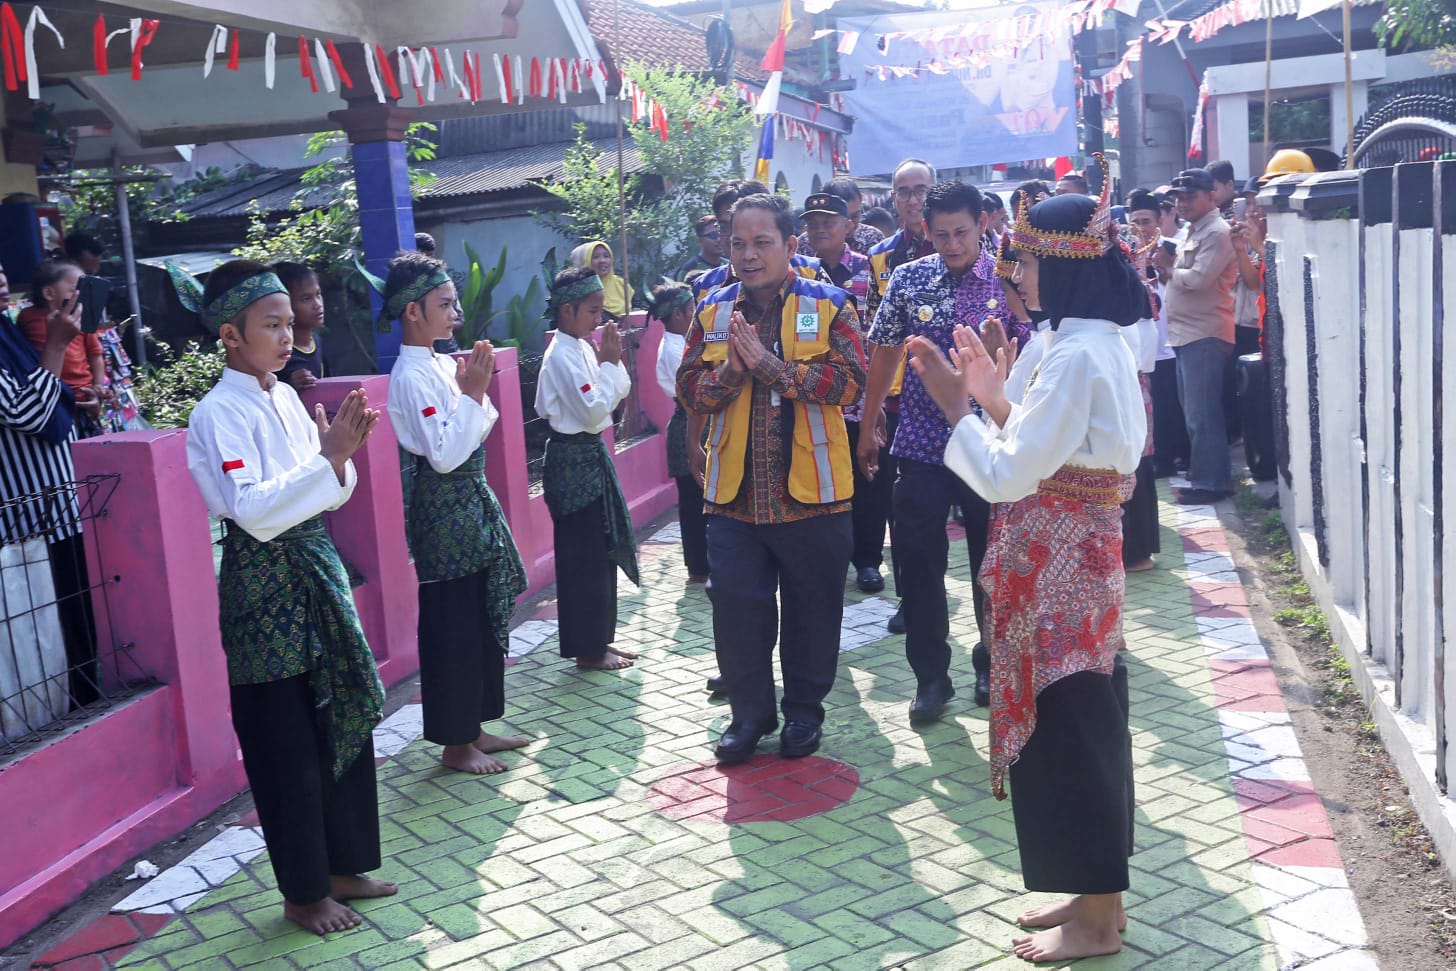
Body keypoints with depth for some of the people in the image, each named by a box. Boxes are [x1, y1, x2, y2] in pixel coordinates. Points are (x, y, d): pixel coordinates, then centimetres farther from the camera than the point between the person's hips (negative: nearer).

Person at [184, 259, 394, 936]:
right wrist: (329, 460, -27)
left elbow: (328, 496, 11)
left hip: (316, 573, 8)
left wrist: (340, 455, -9)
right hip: (264, 588, -8)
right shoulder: (219, 415, -14)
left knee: (344, 723, 14)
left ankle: (341, 867, 31)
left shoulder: (285, 398, 8)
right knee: (287, 744, 4)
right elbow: (254, 512, -25)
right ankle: (304, 894, 20)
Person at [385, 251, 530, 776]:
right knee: (451, 625, 1)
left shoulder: (441, 364, 9)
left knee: (482, 618, 15)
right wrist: (472, 392, -19)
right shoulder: (411, 376, -17)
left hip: (473, 498, 9)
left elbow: (478, 431, 15)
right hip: (444, 508, -9)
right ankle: (455, 744, 13)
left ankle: (474, 728, 28)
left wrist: (476, 388, 0)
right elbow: (445, 455, -23)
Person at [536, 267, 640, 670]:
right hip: (573, 459, -9)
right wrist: (609, 362, -16)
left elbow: (619, 394, 14)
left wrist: (612, 362, -2)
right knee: (582, 555, -1)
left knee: (601, 550, 15)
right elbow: (593, 411, -23)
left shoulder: (583, 348, 10)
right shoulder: (562, 356, -18)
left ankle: (599, 639, 25)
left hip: (591, 454, 9)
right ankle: (587, 650, 9)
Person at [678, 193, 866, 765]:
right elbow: (689, 389, 3)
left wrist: (771, 365, -21)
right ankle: (749, 712, 22)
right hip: (734, 490, 2)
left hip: (811, 489, -2)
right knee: (736, 605, 4)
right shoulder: (713, 311, 7)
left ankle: (804, 711, 27)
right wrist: (729, 370, -17)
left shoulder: (828, 306, -3)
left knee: (812, 608, 10)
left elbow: (850, 380, -15)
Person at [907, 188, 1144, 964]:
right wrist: (993, 398, 8)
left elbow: (1007, 475, -22)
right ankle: (1095, 895, 29)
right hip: (1076, 555, 10)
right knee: (1080, 726, 16)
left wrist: (954, 404, -12)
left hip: (1058, 563, -10)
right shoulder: (1098, 343, 12)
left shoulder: (1076, 355, -20)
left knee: (1064, 729, 0)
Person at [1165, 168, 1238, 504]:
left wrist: (1170, 271, -5)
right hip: (1186, 334, 10)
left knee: (1202, 414, -6)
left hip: (1205, 335, -10)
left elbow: (1199, 278, -21)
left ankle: (1209, 482, 1)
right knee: (1194, 412, 16)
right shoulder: (1192, 232, 19)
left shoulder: (1217, 233, -12)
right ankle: (1201, 473, 25)